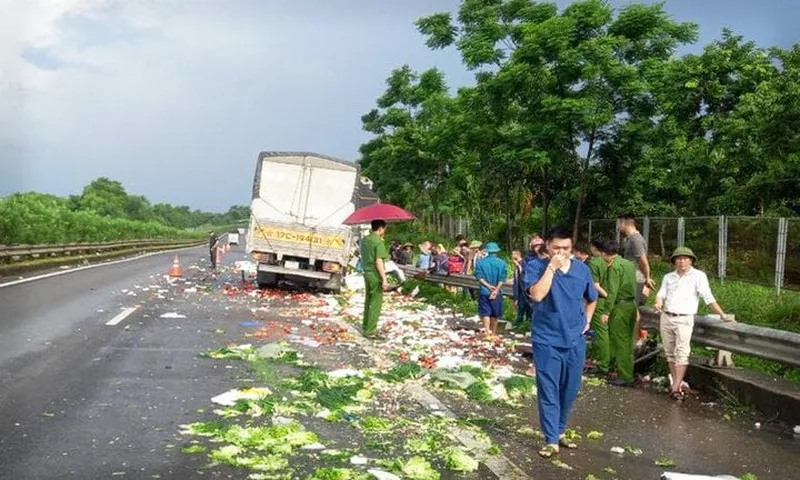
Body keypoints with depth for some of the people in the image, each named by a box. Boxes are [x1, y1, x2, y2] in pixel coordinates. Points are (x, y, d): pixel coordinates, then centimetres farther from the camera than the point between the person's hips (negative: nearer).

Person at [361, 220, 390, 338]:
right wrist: (384, 279, -22)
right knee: (375, 303, -1)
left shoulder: (365, 239, 7)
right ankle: (370, 331, 2)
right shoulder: (379, 242, -18)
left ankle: (366, 324, 31)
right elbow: (379, 262, -22)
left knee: (368, 300, 20)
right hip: (375, 275, -8)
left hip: (367, 273, 8)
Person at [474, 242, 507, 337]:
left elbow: (479, 277, -10)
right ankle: (493, 333, 22)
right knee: (495, 314, 12)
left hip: (484, 291, 0)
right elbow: (502, 279, -11)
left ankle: (487, 333, -11)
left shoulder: (480, 262, 0)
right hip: (497, 292, 0)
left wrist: (488, 286, -13)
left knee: (485, 313, 1)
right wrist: (496, 290, -13)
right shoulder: (501, 263, -2)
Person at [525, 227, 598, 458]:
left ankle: (560, 431, 32)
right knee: (548, 391, -1)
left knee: (570, 390, 14)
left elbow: (592, 299, 20)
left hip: (575, 340, 4)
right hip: (547, 341, -4)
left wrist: (586, 320, 8)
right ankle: (551, 440, 7)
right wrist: (552, 266, -24)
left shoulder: (582, 269, 3)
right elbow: (537, 294, -26)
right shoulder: (536, 266, -9)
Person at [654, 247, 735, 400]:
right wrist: (658, 303, -19)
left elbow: (708, 298, -6)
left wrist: (722, 315, -12)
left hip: (684, 320, -5)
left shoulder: (698, 276, -1)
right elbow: (661, 294, 5)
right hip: (666, 318, 5)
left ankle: (675, 388, -14)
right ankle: (677, 383, 16)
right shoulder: (668, 277, 13)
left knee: (682, 353, -12)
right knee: (670, 353, 8)